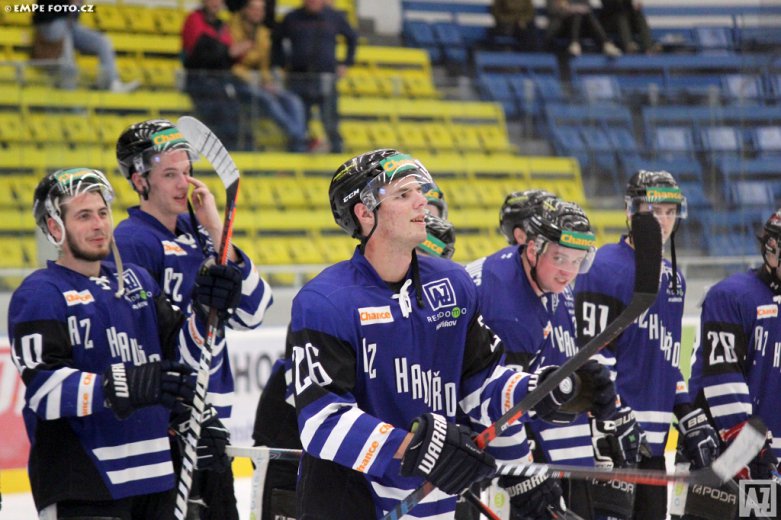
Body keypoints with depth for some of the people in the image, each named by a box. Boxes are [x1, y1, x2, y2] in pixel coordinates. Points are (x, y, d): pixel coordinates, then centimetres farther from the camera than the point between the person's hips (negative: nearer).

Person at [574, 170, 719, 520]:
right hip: (614, 436, -9)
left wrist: (690, 419, 19)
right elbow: (592, 354, -15)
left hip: (653, 438, 9)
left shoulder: (672, 278, 18)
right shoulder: (605, 269, -9)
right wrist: (612, 424, -20)